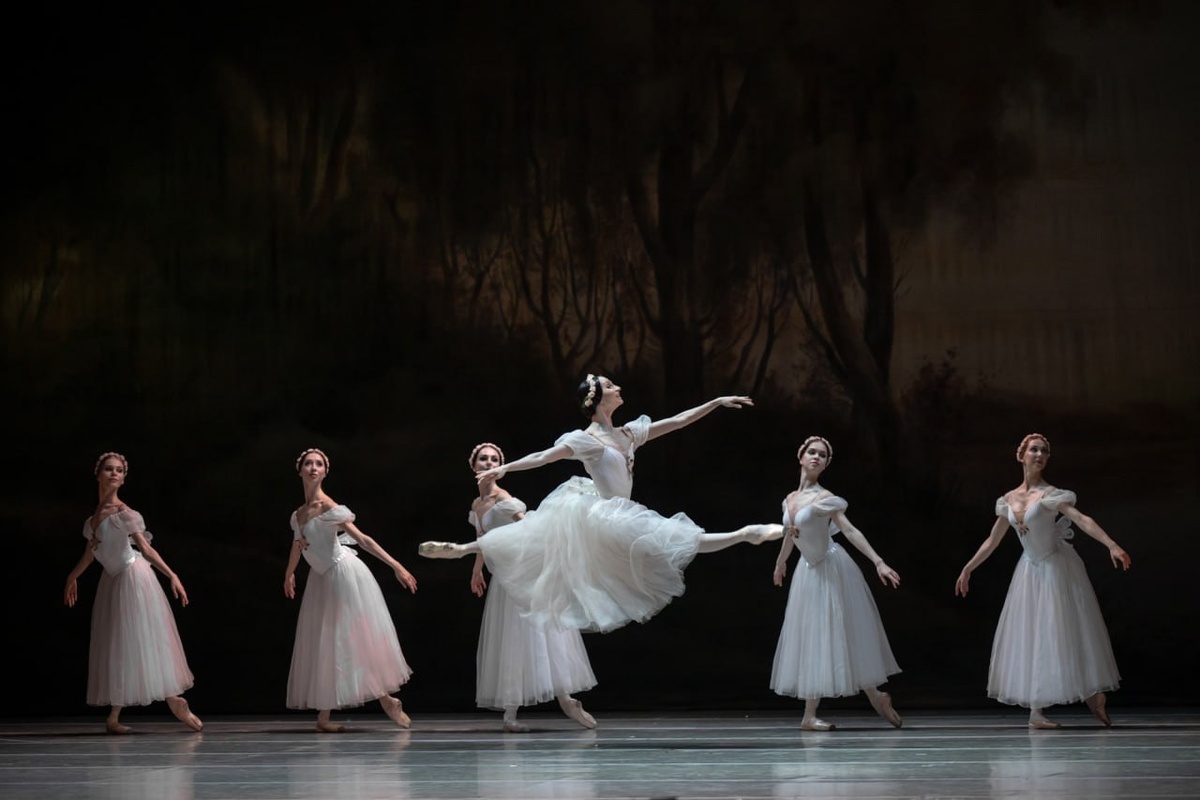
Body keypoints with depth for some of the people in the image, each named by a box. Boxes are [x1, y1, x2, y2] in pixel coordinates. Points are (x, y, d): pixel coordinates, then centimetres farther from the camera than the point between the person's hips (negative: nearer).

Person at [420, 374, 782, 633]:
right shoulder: (586, 439, -11)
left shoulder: (628, 433, 9)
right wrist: (504, 468, -26)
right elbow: (544, 457, -16)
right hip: (600, 516, -9)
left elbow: (677, 421, 11)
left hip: (617, 516, 9)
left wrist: (717, 402, 8)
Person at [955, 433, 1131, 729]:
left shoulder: (1050, 494, -10)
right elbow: (992, 541, 15)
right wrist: (967, 569, 18)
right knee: (1031, 637, 4)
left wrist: (1112, 545, -36)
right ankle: (1036, 710, 6)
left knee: (1067, 631, -5)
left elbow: (1083, 520, -23)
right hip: (1031, 571, 5)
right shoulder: (1009, 500, 6)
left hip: (1057, 568, -5)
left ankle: (1093, 696, 7)